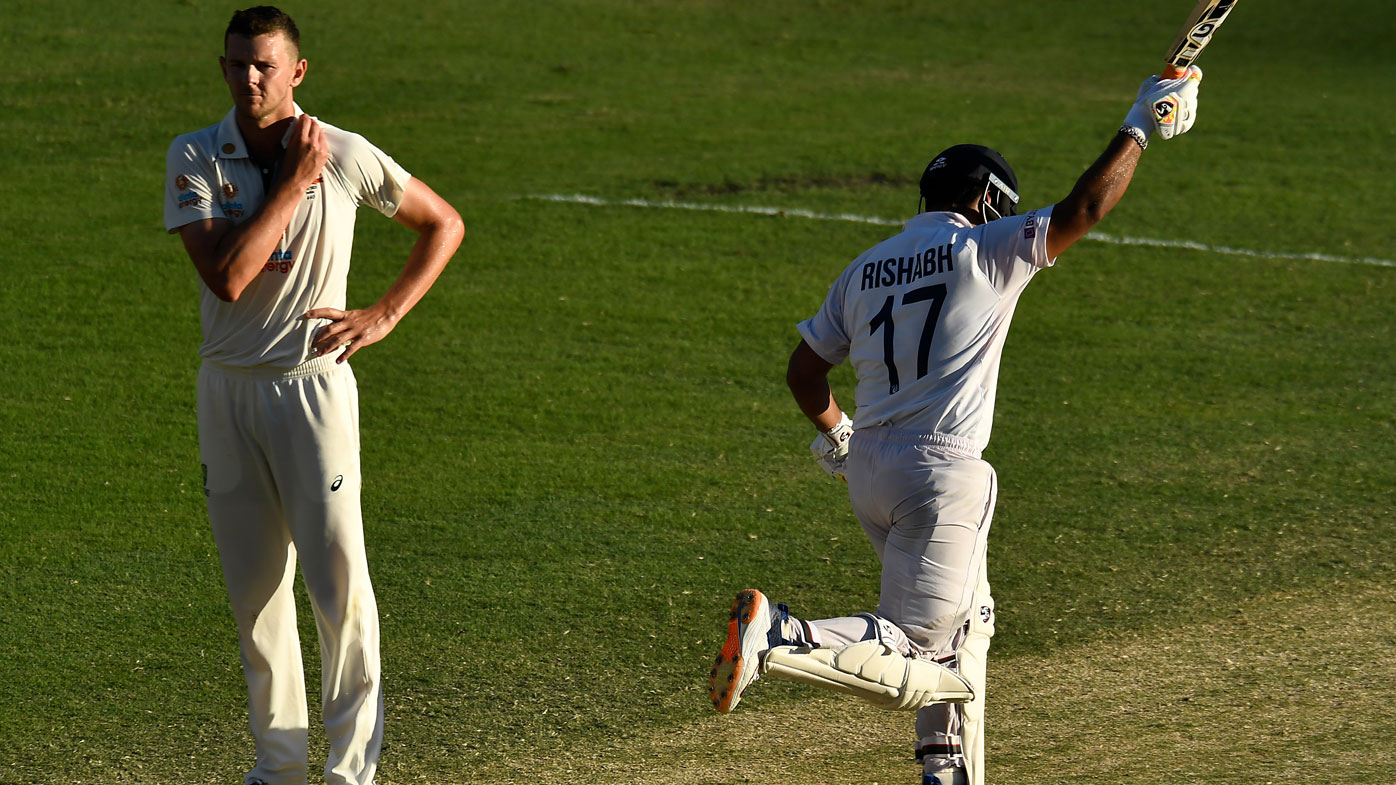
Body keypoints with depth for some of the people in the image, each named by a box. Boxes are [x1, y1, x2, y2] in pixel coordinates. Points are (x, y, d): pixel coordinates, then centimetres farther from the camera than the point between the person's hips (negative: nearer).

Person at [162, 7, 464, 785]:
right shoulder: (195, 159, -5)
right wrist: (294, 181, -18)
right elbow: (228, 276, -19)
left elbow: (445, 224, 6)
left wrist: (384, 316, -3)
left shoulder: (347, 156, -7)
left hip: (313, 381, -3)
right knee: (254, 583, 9)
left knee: (340, 581, -9)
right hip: (228, 389, 3)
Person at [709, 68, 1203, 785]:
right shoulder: (985, 249, -5)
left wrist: (833, 431, 34)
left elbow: (804, 369, 16)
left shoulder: (867, 267, 13)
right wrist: (1138, 130, 0)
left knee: (963, 621, 24)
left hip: (867, 470, 8)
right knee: (912, 657, -10)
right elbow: (1084, 209, -11)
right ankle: (778, 638, -28)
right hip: (938, 476, -8)